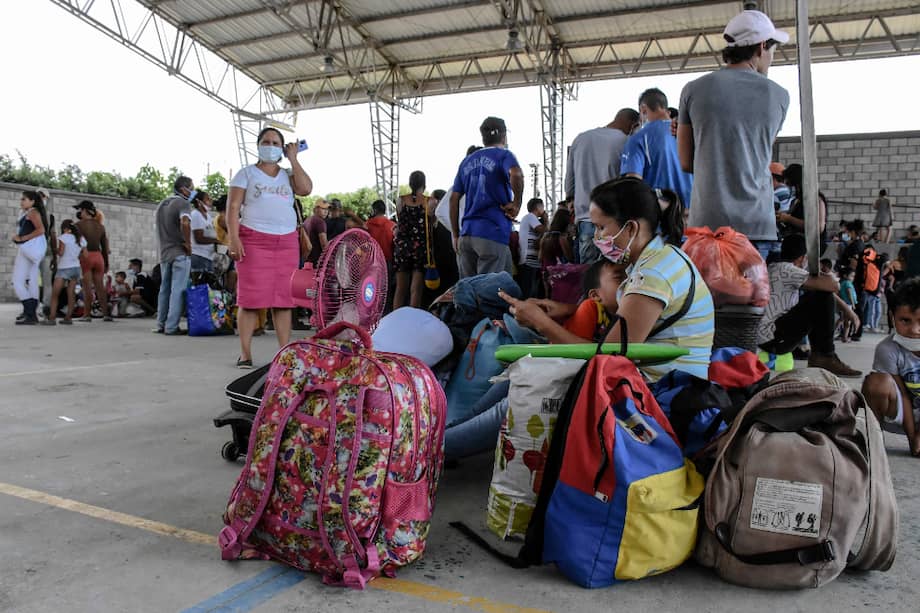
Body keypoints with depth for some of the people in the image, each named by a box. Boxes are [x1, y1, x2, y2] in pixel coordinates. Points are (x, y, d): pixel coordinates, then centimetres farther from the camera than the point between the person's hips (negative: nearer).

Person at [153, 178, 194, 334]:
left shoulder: (161, 204, 17)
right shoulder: (183, 203, -11)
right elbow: (185, 223, -29)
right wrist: (188, 243, -19)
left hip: (164, 253, 8)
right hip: (179, 253, -8)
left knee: (164, 289, 14)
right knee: (178, 290, -5)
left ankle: (161, 325, 18)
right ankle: (171, 327, -7)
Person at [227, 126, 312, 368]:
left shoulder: (287, 176, 17)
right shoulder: (246, 173, 9)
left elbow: (306, 189, -4)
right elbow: (233, 207, 0)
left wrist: (293, 159, 4)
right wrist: (234, 239, -13)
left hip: (287, 242, 3)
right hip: (254, 241, -3)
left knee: (284, 298, 1)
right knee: (250, 296, -5)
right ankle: (245, 353, -1)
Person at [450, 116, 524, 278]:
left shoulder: (467, 161, 19)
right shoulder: (504, 155, 1)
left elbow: (454, 198, 14)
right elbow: (516, 174, -23)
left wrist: (456, 234, 17)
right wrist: (516, 203, -8)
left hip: (466, 234, 6)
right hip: (492, 234, -6)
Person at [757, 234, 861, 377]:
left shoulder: (775, 268, 17)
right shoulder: (786, 269, -13)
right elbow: (834, 285, -16)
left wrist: (846, 309, 17)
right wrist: (827, 277, 6)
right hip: (771, 339, -10)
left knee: (817, 296, 17)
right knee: (823, 298, -11)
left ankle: (817, 354, 12)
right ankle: (826, 357, -1)